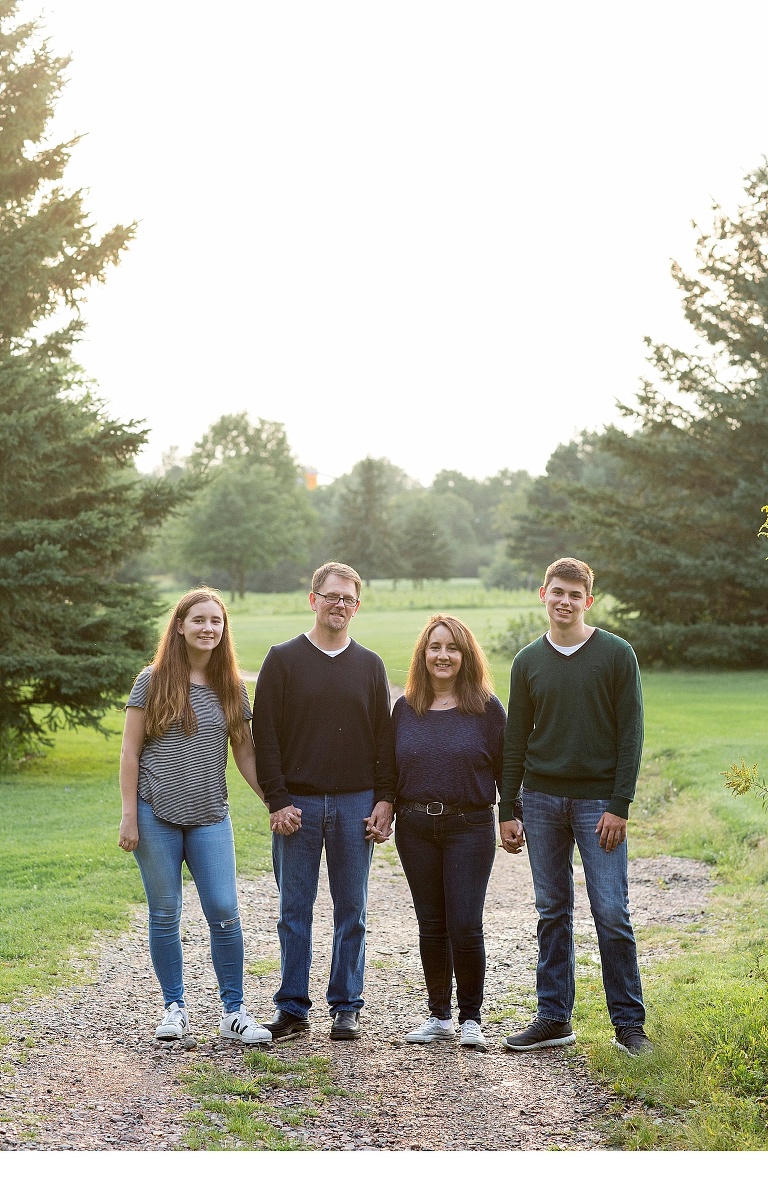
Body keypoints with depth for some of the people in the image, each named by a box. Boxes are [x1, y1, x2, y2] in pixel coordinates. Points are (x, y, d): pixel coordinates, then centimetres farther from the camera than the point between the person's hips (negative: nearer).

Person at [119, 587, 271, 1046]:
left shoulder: (231, 687, 7)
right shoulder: (153, 681, -1)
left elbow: (245, 753, 11)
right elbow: (130, 752, 0)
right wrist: (129, 815, -5)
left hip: (210, 817, 2)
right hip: (157, 814, -2)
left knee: (224, 911, -5)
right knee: (165, 915, 5)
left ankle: (235, 1012, 5)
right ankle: (175, 1007, 18)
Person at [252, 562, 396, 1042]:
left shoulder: (370, 665, 9)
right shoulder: (283, 659, 3)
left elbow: (385, 738, 9)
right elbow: (265, 735, -1)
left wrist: (385, 800, 0)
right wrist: (277, 800, -8)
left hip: (356, 804, 2)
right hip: (297, 804, -1)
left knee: (352, 911, 5)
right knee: (295, 910, 4)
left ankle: (347, 1006, 15)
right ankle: (293, 1007, 12)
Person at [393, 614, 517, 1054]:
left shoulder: (487, 707, -1)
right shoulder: (405, 708, 7)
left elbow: (506, 767, 2)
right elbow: (390, 768, 13)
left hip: (470, 827, -3)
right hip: (415, 828, 3)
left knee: (465, 926, -8)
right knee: (431, 926, 8)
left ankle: (471, 1019, 7)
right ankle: (439, 1017, 19)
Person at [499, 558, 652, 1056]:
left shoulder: (617, 655, -1)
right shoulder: (528, 661, 8)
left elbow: (630, 734, -4)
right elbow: (515, 741, 11)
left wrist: (620, 806, -11)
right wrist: (507, 810, 6)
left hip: (598, 801, -3)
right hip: (541, 799, 3)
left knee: (612, 912, -4)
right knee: (553, 912, 8)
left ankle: (629, 1023, 5)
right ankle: (555, 1017, 15)